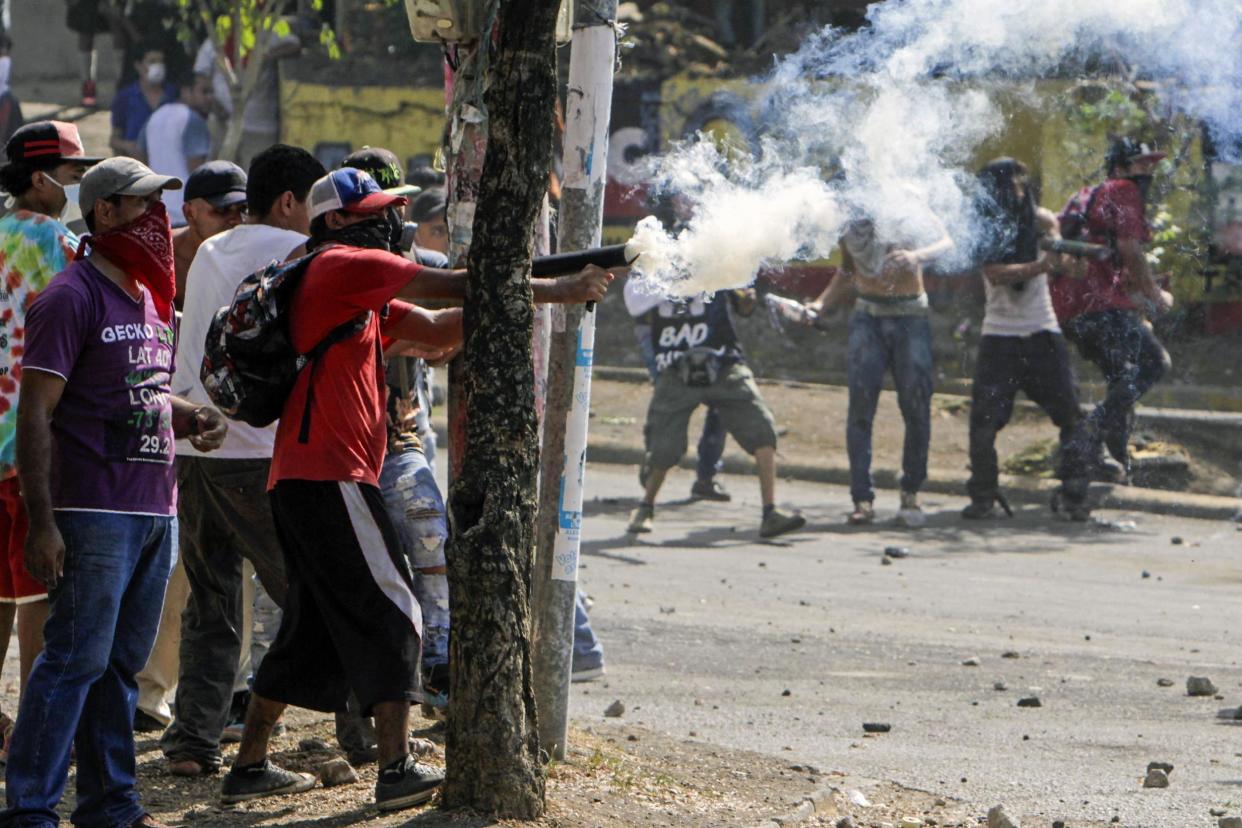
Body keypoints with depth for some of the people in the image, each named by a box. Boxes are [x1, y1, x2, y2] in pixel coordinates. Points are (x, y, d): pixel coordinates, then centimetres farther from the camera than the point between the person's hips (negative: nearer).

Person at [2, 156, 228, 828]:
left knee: (122, 664, 12)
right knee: (76, 659, -10)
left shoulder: (151, 299, 18)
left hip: (156, 512, 8)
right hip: (96, 513, -8)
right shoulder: (73, 296, -9)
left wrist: (190, 418, 7)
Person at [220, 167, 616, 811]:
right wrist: (560, 291, -3)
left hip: (300, 479, 10)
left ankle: (249, 767, 17)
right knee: (389, 616, -9)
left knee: (313, 627, 15)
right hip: (329, 475, -10)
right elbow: (455, 286, -9)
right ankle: (397, 770, -13)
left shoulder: (355, 290, 23)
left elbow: (435, 329, 17)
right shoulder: (341, 266, -7)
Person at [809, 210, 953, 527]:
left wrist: (915, 256, -46)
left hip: (910, 320, -1)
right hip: (868, 320, 1)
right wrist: (821, 303, -2)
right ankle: (863, 499, -9)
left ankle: (910, 493, 10)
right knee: (861, 406, -10)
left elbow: (945, 242, -25)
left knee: (917, 407, -6)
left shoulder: (914, 218, -7)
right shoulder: (853, 227, 1)